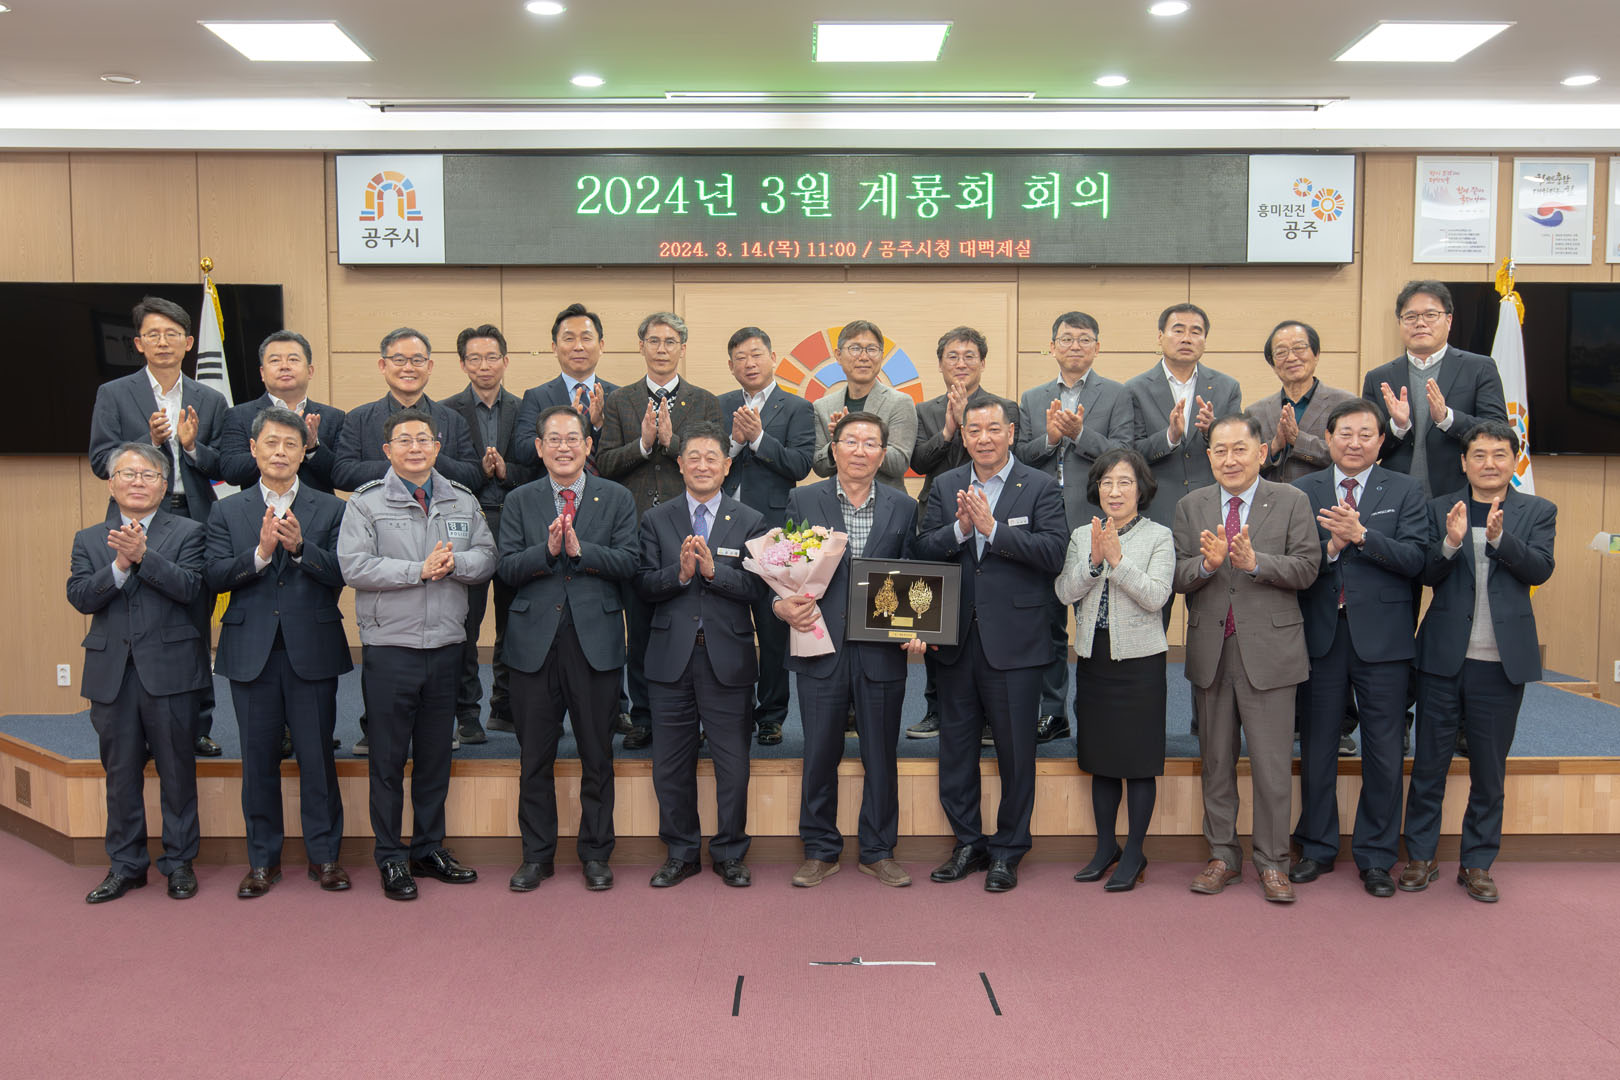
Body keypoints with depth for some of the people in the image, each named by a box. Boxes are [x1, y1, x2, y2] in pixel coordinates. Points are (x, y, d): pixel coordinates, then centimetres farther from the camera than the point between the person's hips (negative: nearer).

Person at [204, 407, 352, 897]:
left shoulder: (330, 509, 5)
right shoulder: (227, 512, 9)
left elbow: (340, 575, -6)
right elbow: (214, 576, -3)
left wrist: (300, 547, -20)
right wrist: (260, 553, -18)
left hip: (312, 649, -1)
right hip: (252, 650, 1)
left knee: (317, 755, 3)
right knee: (258, 758, 8)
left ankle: (324, 853, 16)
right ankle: (263, 857, 21)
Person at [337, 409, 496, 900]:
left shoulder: (463, 501, 10)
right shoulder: (366, 503, -2)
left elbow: (486, 557, 4)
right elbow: (354, 566, -13)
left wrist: (454, 562, -16)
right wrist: (420, 570, -15)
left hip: (446, 647, 4)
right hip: (389, 648, -3)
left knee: (436, 753, 12)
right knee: (389, 757, 5)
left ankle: (430, 847, 26)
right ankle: (390, 857, 17)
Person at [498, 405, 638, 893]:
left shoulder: (616, 499, 5)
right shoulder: (519, 501, 8)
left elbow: (629, 563, -5)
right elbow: (508, 568, -1)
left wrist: (580, 549, -17)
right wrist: (548, 549, -17)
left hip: (596, 639, -1)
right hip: (535, 641, 1)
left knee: (597, 755, 7)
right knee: (534, 757, 9)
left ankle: (595, 853, 20)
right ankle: (537, 854, 22)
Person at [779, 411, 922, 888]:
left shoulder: (903, 507, 7)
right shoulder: (803, 501, 5)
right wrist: (782, 605, -15)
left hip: (882, 652, 1)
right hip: (821, 648, 0)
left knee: (881, 756, 9)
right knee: (819, 755, 7)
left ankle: (878, 851, 24)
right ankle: (821, 851, 22)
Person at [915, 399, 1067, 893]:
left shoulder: (1040, 487, -2)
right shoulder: (945, 486, 10)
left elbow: (1053, 552, -14)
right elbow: (923, 551, 2)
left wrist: (992, 527, -19)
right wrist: (959, 528, -16)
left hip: (1013, 642, -4)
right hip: (956, 639, 4)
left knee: (1015, 750, 5)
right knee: (955, 745, 12)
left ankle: (1007, 851, 20)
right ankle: (968, 843, 27)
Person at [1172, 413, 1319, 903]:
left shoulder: (1291, 502, 1)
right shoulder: (1190, 507, 7)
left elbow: (1307, 568, -9)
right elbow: (1176, 577, 0)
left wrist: (1254, 562, -23)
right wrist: (1207, 563, -20)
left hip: (1268, 651, -3)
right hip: (1210, 652, 3)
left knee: (1272, 764, 2)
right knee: (1216, 761, 13)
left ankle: (1272, 862, 16)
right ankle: (1222, 855, 25)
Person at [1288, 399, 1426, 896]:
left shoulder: (1405, 491, 4)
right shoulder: (1302, 491, 6)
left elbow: (1414, 558, -9)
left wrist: (1361, 535, -21)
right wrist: (1330, 546, -20)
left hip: (1381, 637, -1)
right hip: (1321, 636, 1)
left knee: (1384, 753, 5)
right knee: (1317, 747, 10)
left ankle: (1375, 857, 19)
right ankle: (1317, 849, 25)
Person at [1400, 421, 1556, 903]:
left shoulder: (1538, 511, 4)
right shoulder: (1441, 509, 4)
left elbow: (1540, 569, -11)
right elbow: (1427, 574, -4)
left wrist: (1498, 536, -27)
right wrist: (1451, 542, -23)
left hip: (1502, 661, 0)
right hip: (1444, 654, 0)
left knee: (1489, 769, 9)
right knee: (1429, 762, 7)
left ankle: (1477, 863, 22)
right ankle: (1421, 856, 19)